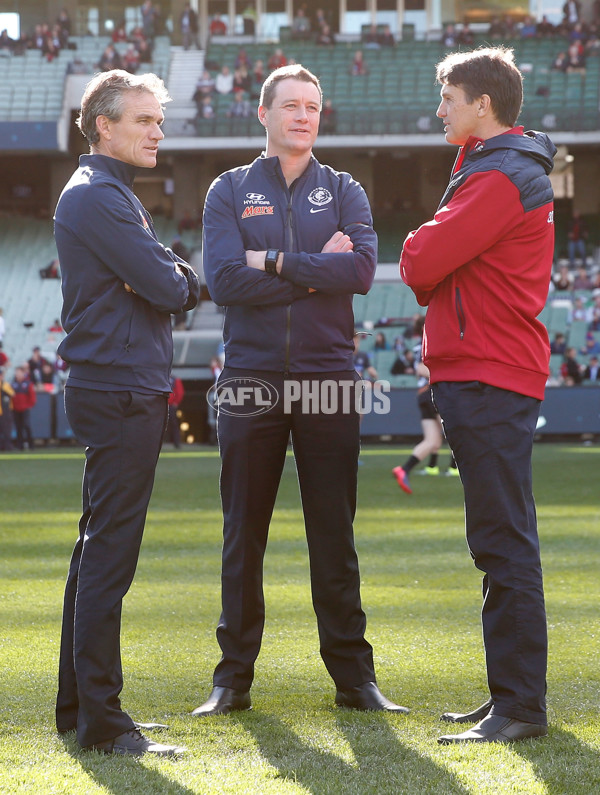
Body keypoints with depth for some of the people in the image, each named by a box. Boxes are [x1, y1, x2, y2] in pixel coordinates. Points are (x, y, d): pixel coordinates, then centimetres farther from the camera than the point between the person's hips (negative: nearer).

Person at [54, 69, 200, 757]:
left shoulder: (111, 195, 21)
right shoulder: (96, 196, -12)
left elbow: (175, 281, 15)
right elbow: (169, 289, -18)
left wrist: (172, 281, -6)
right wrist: (180, 282, 3)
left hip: (120, 394, 11)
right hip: (119, 394, -11)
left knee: (98, 554, 14)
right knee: (107, 561, -10)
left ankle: (79, 708, 21)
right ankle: (101, 722, -9)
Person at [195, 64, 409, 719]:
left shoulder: (344, 192, 11)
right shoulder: (230, 191, 8)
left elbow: (361, 269, -8)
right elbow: (223, 279, -9)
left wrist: (275, 261, -10)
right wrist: (317, 272, -9)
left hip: (328, 375, 1)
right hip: (251, 380, 0)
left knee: (335, 534, 3)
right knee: (243, 534, 3)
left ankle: (353, 675, 9)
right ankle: (234, 676, 10)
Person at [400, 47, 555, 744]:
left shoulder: (500, 180, -13)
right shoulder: (493, 171, 22)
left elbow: (422, 264, -17)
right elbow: (436, 275, 20)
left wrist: (417, 250, 3)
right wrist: (432, 262, 0)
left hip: (488, 380, -11)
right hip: (485, 376, 11)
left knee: (503, 544, -10)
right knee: (501, 543, 13)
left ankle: (520, 707, -9)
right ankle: (510, 695, 19)